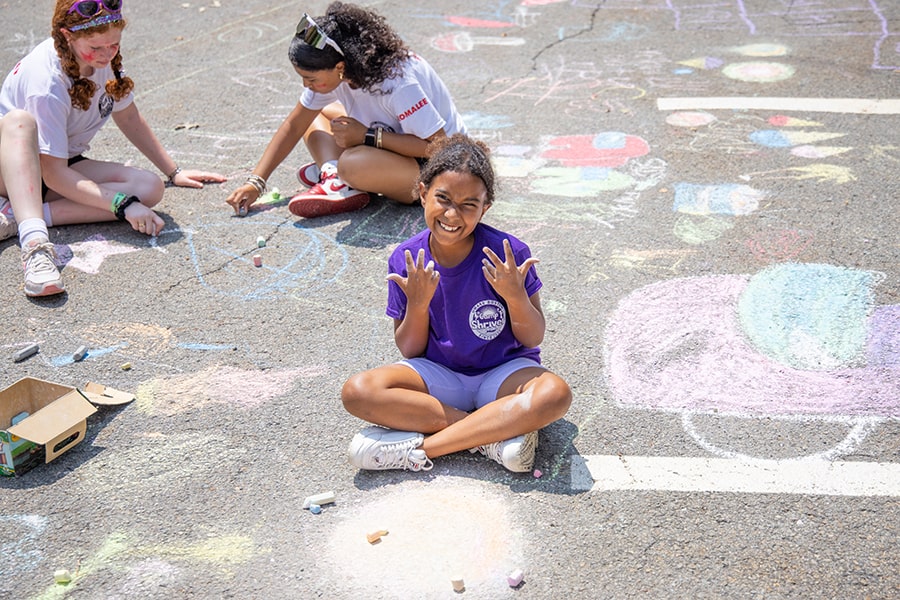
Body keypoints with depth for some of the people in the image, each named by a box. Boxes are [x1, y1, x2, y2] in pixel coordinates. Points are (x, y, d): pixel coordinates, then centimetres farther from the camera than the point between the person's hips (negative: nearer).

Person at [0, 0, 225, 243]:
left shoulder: (105, 58, -8)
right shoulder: (48, 84, -28)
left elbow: (128, 118, 8)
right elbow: (53, 173, -29)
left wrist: (173, 172, 9)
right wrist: (123, 204, -38)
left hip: (66, 161, 7)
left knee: (150, 187, -22)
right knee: (20, 122, -38)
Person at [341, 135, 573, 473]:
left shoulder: (508, 254, -14)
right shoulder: (406, 261, -8)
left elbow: (533, 338, -6)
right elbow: (410, 351, -2)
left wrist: (515, 296, -25)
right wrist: (417, 304, -22)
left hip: (502, 373, -1)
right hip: (437, 374, 2)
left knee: (554, 393, -34)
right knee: (357, 391, -25)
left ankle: (419, 449, -24)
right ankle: (497, 431, -21)